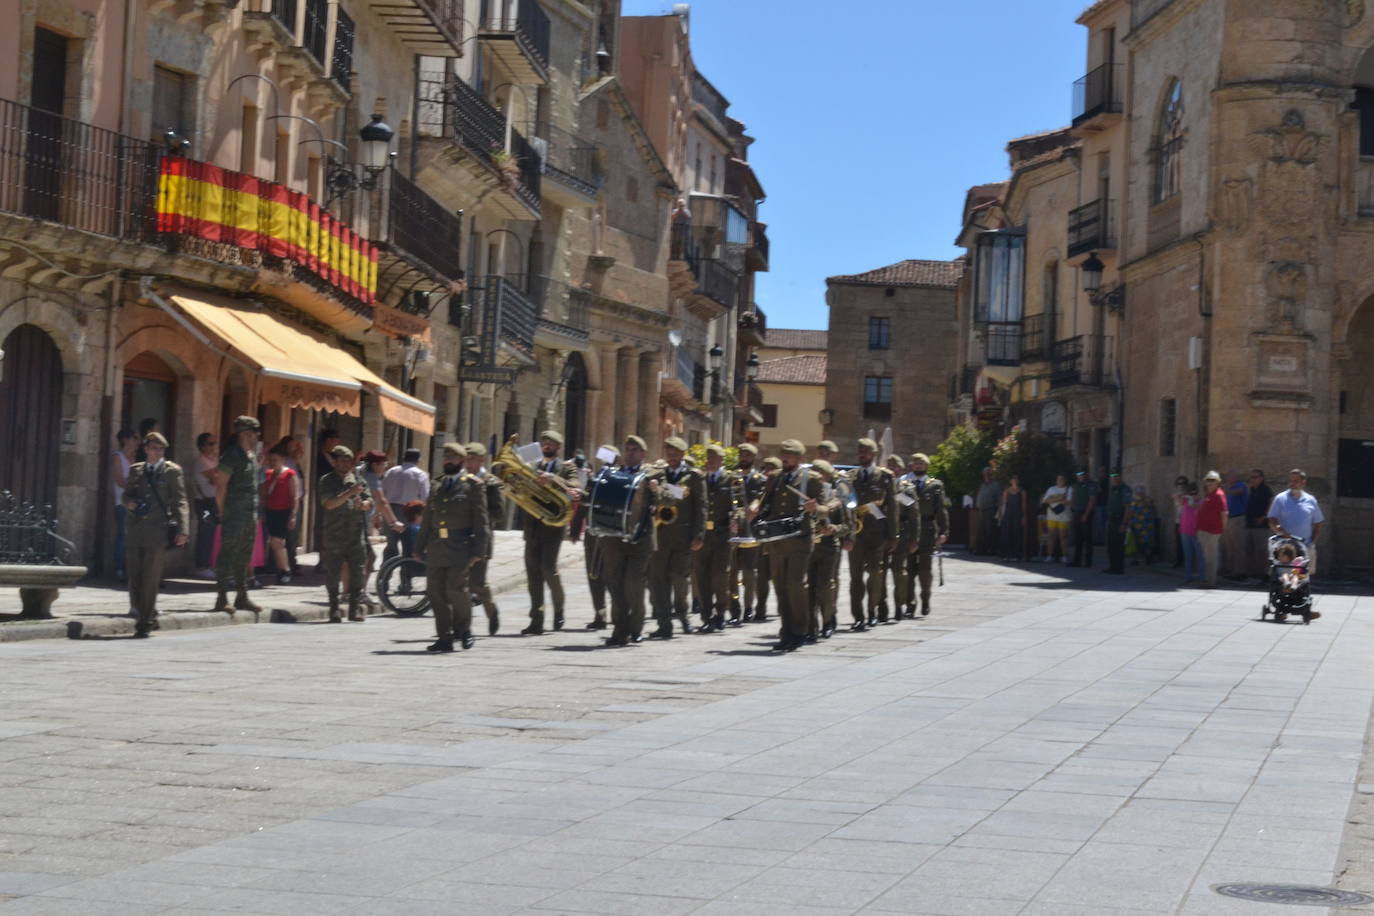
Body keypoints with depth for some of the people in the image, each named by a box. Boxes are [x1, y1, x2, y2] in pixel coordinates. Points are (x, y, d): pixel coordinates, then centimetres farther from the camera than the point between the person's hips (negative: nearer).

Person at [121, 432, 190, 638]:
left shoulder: (172, 471, 3)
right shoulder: (136, 470, 15)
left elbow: (180, 502, 0)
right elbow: (127, 494, 23)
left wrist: (182, 530, -9)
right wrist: (129, 502, -3)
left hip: (159, 531, -4)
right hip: (136, 532, 4)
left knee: (150, 580, -5)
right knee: (135, 580, 4)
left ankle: (145, 625, 2)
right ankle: (150, 618, 21)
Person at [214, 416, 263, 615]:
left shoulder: (251, 455, 15)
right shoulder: (231, 455, -11)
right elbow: (221, 485, -12)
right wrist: (223, 512, -13)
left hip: (250, 514, 9)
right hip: (234, 515, -9)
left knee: (244, 557, 12)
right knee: (228, 555, -6)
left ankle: (242, 597, 19)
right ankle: (222, 598, -3)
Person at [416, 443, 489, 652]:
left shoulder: (472, 484, 2)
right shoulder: (437, 485, 18)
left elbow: (481, 520, -2)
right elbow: (427, 518, 21)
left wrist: (477, 550, -10)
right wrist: (420, 547, 16)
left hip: (459, 547, -5)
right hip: (436, 546, 5)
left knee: (456, 588, -14)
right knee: (436, 591, 1)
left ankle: (464, 628, 10)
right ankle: (445, 638, 8)